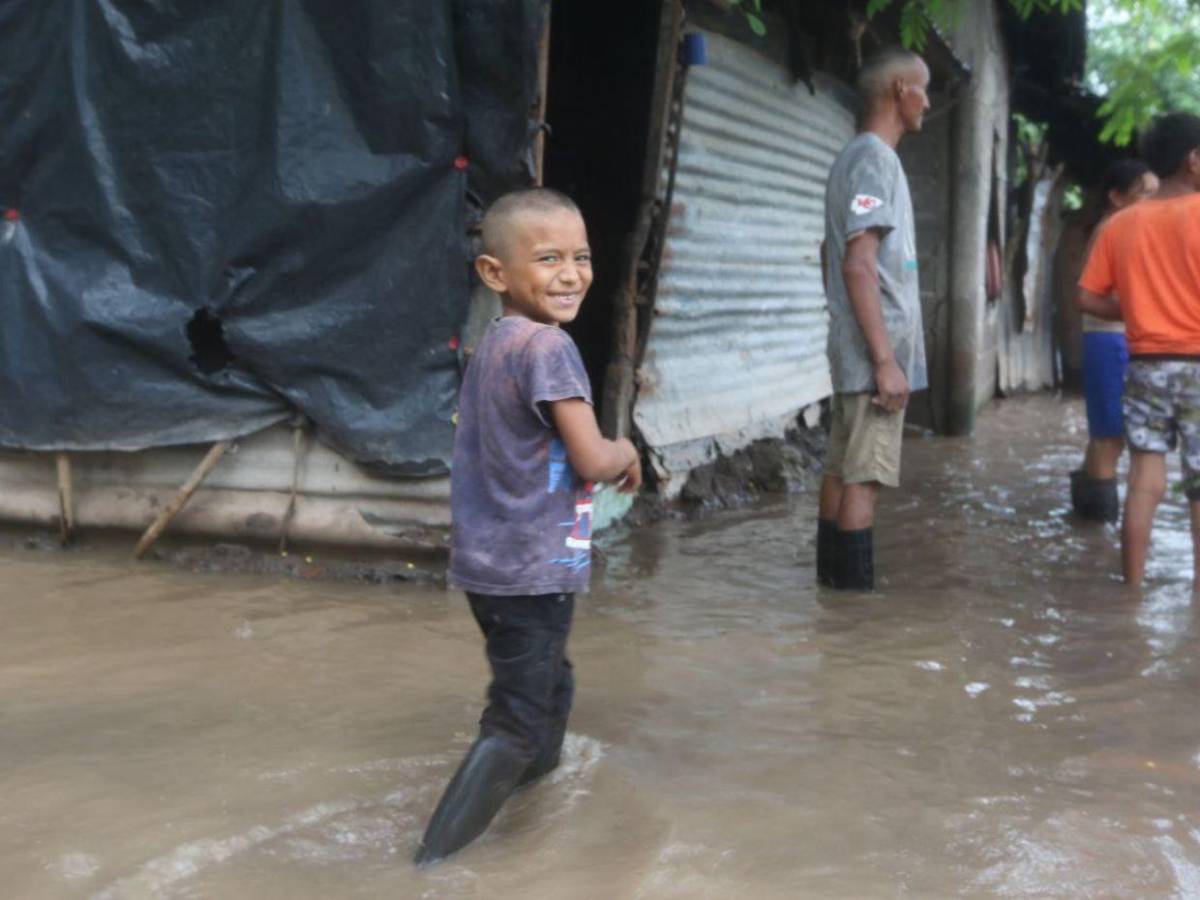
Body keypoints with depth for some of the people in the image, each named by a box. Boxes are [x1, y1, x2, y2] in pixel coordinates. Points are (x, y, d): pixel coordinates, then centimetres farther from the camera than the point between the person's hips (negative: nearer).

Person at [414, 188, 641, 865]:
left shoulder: (491, 344, 9)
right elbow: (592, 459, -21)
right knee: (519, 722, -2)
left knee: (548, 688, 28)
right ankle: (436, 860, -1)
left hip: (490, 565, 9)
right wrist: (627, 452, 1)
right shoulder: (548, 346, -19)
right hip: (534, 571, -9)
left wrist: (607, 455, 12)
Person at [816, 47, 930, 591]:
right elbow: (859, 266, -20)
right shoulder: (874, 158, -11)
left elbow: (832, 257, 23)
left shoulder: (854, 158, 19)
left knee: (842, 469, 10)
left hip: (854, 352, 10)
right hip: (876, 353, -10)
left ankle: (834, 583, 15)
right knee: (864, 476, -8)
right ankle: (853, 588, -5)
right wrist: (885, 359, -22)